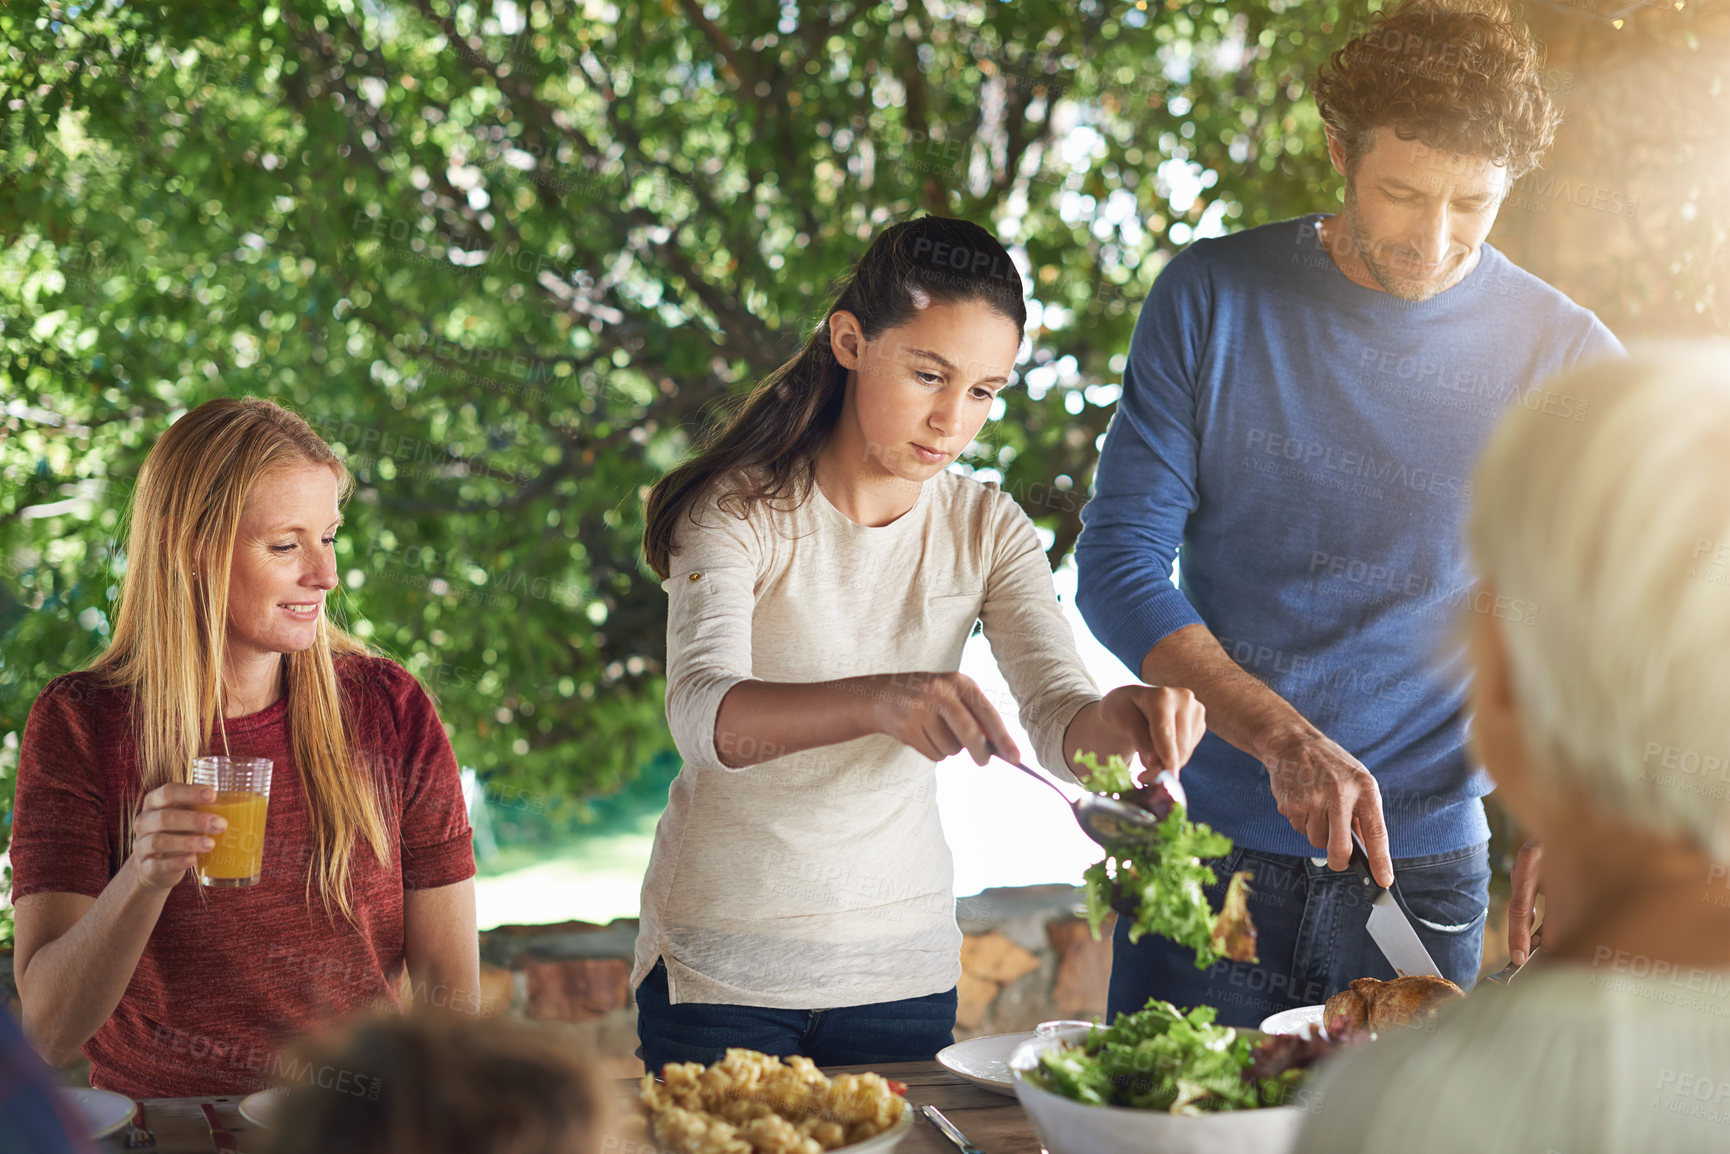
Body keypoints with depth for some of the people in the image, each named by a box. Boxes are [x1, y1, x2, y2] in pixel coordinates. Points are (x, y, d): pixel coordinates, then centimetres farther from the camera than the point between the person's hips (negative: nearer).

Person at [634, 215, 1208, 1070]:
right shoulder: (739, 510, -14)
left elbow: (1059, 716, -13)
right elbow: (703, 713, -31)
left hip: (901, 961, 4)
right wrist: (877, 701, -49)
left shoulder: (987, 528, -2)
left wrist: (1117, 719, -37)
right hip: (724, 961, -3)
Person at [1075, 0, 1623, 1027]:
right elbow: (1117, 564, -7)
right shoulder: (1212, 298, -3)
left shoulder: (1566, 358, -4)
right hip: (1205, 850, 0)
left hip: (1422, 869, 0)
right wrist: (1282, 736, -21)